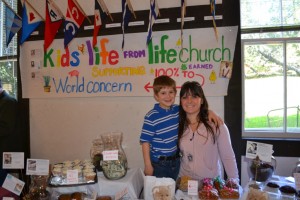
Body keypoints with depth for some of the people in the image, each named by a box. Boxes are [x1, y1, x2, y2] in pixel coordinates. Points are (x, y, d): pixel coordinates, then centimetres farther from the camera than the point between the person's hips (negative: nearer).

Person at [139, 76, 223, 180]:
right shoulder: (151, 117, -16)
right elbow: (145, 141, -13)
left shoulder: (178, 110, -1)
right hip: (158, 164, -5)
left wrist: (209, 112, -7)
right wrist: (148, 165, -12)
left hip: (176, 161, 5)